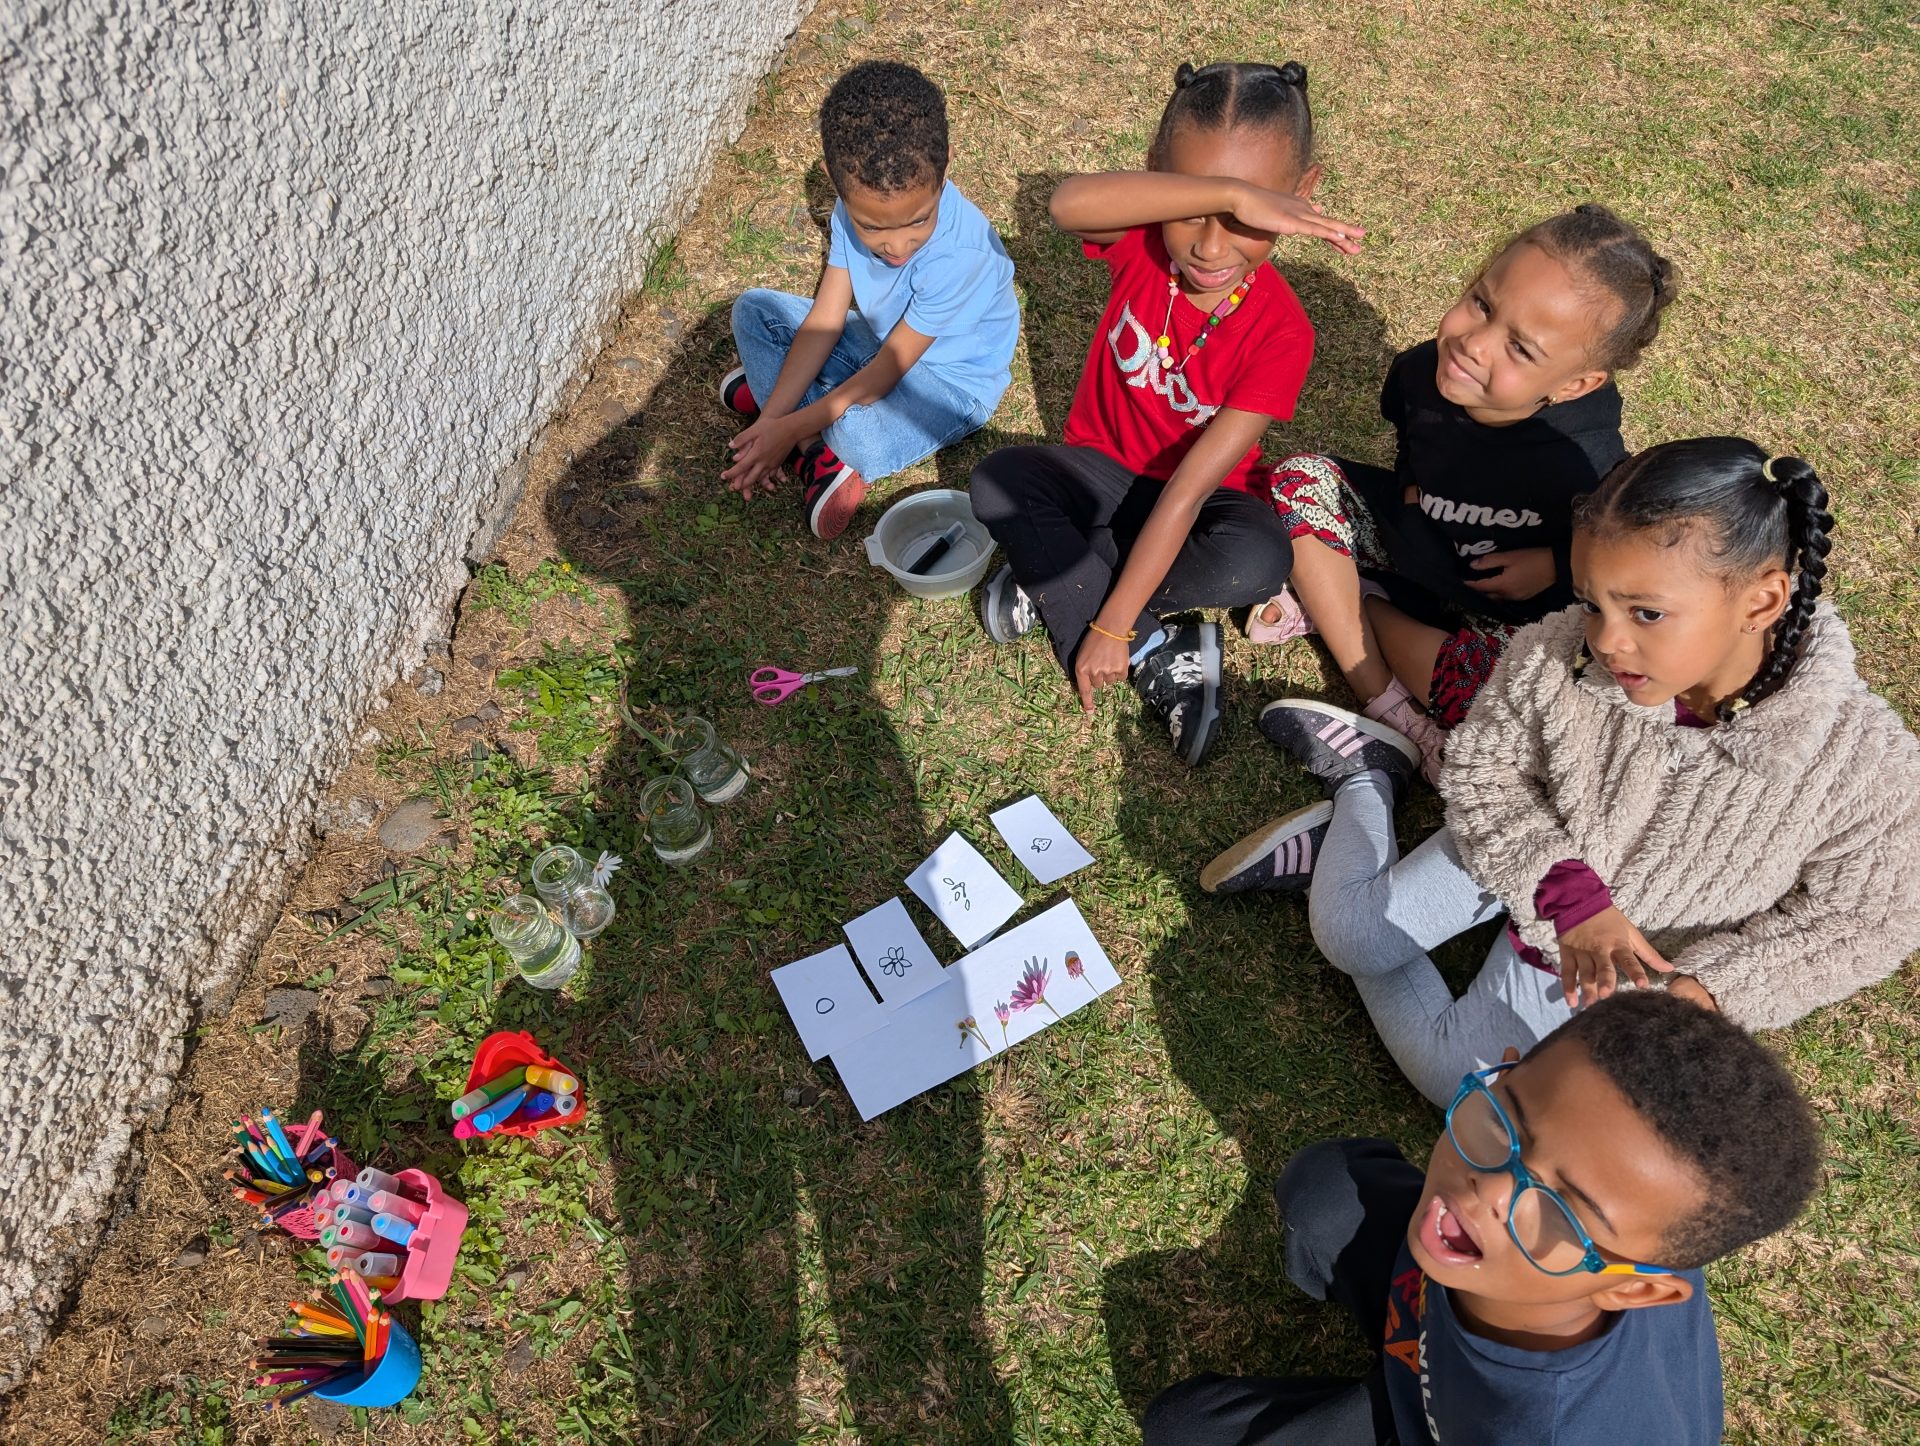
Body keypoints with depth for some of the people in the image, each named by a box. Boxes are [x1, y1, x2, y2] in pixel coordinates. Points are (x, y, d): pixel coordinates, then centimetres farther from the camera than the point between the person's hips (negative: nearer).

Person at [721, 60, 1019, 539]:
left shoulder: (958, 255, -34)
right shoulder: (857, 209, -16)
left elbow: (888, 370, -27)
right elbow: (824, 321, -11)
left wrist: (789, 427, -24)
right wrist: (770, 420, -19)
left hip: (951, 379, -7)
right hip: (881, 342, 7)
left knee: (862, 435, -39)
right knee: (753, 310, -3)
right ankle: (819, 458, -15)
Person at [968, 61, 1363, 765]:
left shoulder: (1280, 333, -24)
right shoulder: (1144, 239, -18)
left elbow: (1189, 488, -29)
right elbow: (1068, 203, -44)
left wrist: (1109, 624, -30)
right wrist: (1229, 194, -53)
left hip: (1207, 496, -2)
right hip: (1102, 467, 3)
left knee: (1260, 559, -35)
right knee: (999, 478, -28)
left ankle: (1052, 586, -17)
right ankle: (1157, 659, -24)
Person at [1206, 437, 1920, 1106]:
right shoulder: (1554, 657, -29)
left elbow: (1860, 921, -14)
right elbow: (1484, 769, -12)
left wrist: (1710, 985, -24)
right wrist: (1564, 890, -25)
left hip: (1646, 952, 0)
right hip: (1525, 848, 1)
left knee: (1452, 1072, -6)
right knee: (1346, 930, -4)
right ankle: (1367, 777, 22)